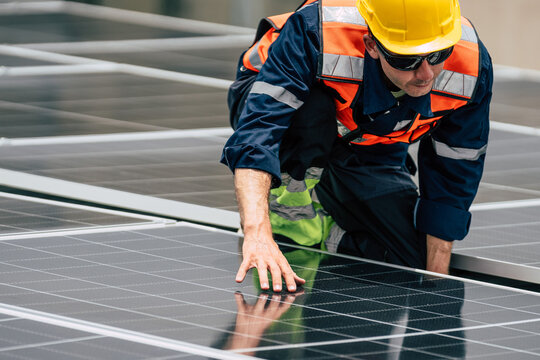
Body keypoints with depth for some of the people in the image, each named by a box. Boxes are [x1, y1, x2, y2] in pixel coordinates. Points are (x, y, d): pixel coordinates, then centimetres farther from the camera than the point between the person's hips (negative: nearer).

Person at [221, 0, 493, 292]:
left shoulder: (472, 68, -30)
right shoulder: (316, 35, -44)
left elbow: (452, 181, -15)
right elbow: (256, 133, -51)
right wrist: (257, 232, -66)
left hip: (370, 155, 3)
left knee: (413, 264, -14)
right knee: (313, 108, -40)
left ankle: (322, 228, 14)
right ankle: (288, 206, -11)